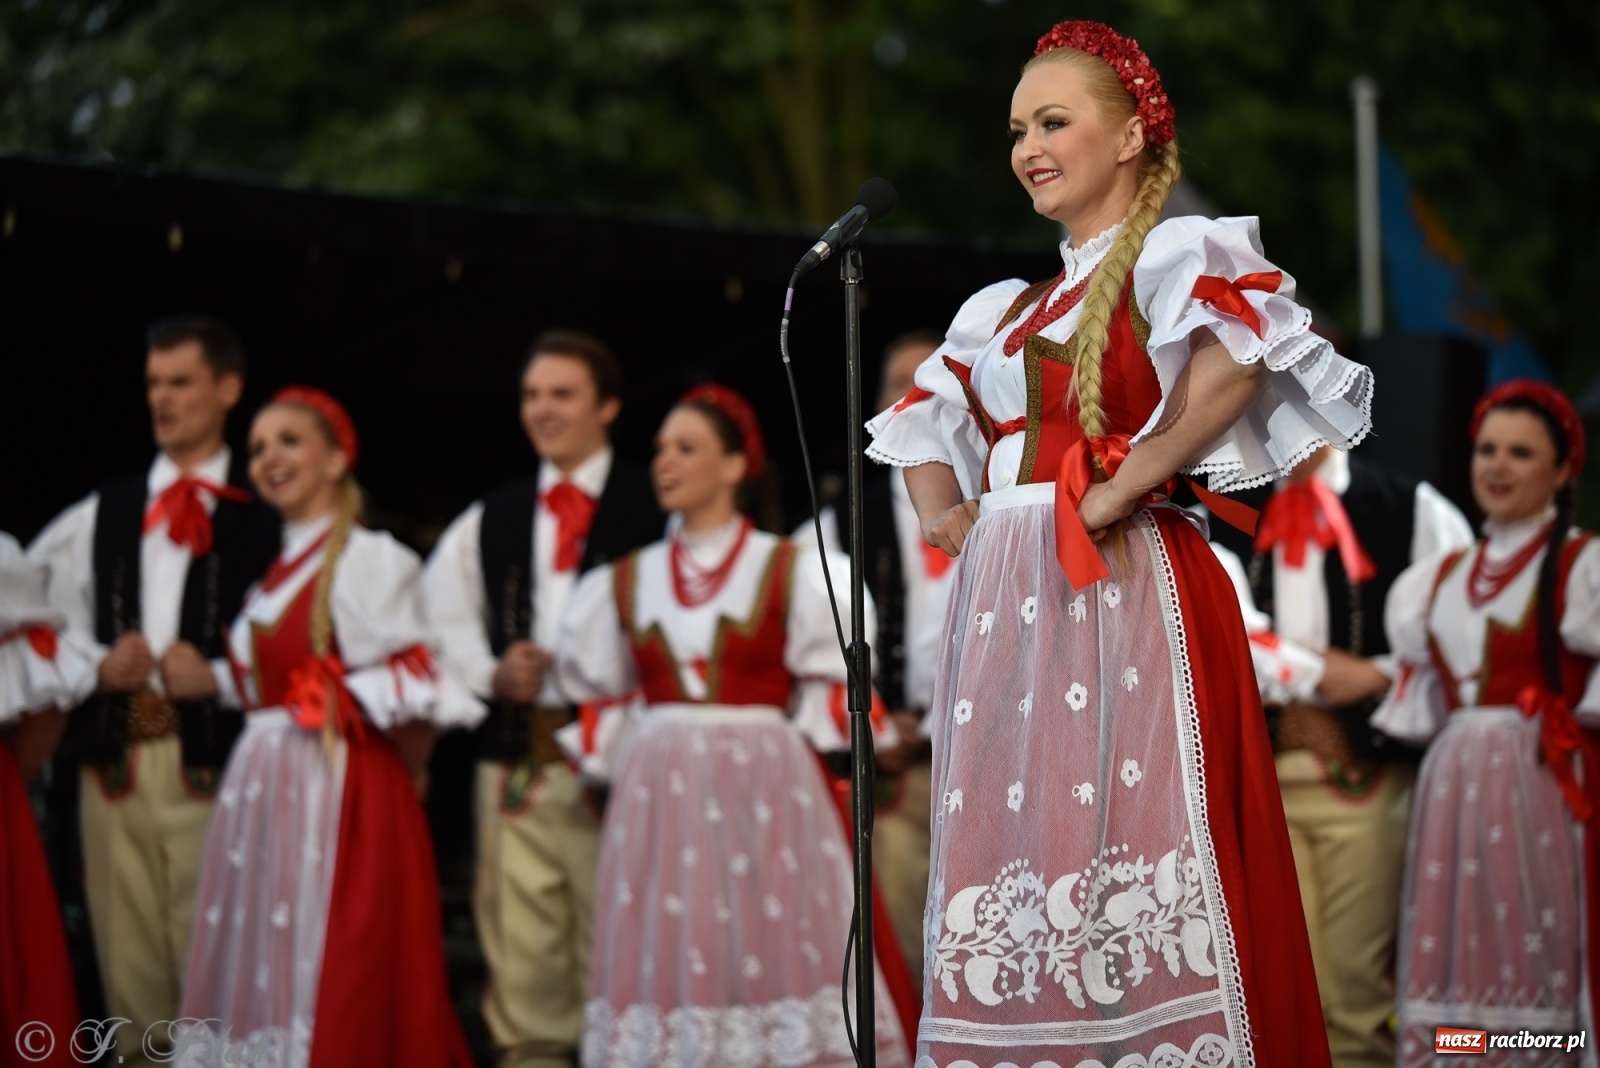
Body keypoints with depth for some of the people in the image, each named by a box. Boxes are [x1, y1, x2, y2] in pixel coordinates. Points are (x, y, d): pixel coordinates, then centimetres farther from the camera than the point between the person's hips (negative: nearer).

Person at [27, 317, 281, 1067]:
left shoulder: (264, 518, 0)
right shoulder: (103, 513, 16)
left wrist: (219, 679, -16)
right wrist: (98, 665, -4)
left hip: (210, 758, -4)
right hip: (111, 757, 4)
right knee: (127, 949, 8)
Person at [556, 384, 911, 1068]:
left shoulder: (789, 570, 3)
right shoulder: (626, 582, 14)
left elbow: (827, 688, 3)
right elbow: (597, 693, 19)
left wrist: (781, 760, -3)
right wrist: (609, 767, 10)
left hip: (764, 787, -3)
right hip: (659, 798, 3)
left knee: (768, 951, -8)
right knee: (668, 959, -2)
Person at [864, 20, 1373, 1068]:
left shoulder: (1173, 257, -1)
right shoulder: (1005, 309, 21)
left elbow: (1241, 348, -24)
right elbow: (922, 426, 32)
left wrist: (1117, 492, -22)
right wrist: (944, 511, 11)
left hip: (1119, 596, -7)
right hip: (1002, 610, 7)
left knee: (1116, 865, -12)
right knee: (1005, 869, 4)